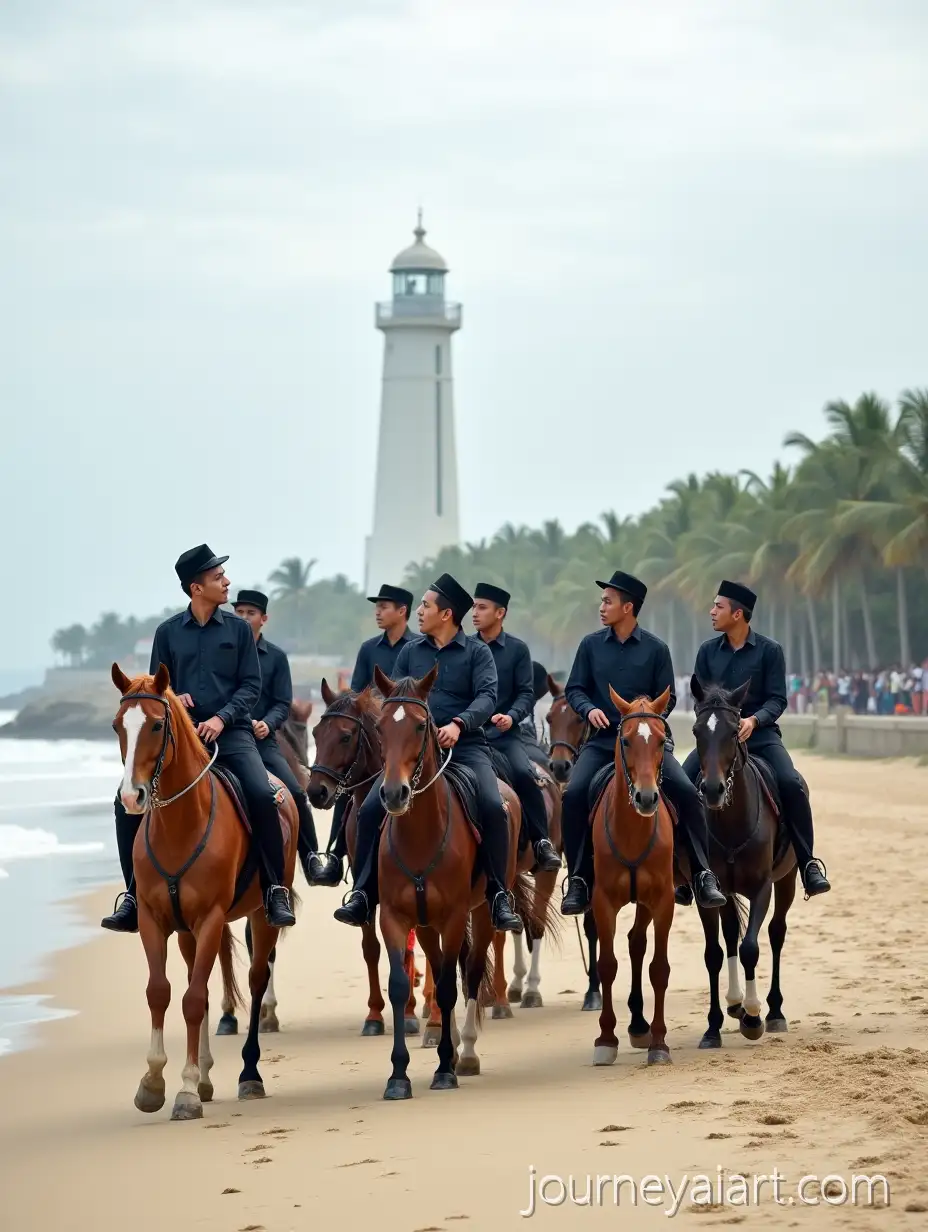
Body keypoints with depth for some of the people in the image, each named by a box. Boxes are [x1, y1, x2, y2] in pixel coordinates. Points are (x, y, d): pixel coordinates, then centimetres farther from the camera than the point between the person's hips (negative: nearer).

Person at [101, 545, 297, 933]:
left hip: (230, 732, -2)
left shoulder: (238, 629, 6)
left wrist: (221, 718, -12)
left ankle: (276, 890, -15)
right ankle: (135, 896, -1)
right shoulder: (168, 632, 7)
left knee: (261, 795, -27)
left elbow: (251, 685, 3)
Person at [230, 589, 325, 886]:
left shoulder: (275, 657, 7)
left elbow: (282, 704, 4)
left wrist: (267, 724, -16)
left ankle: (311, 860, 0)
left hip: (261, 740, 0)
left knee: (295, 794, -13)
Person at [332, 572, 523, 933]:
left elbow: (487, 696, -9)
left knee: (493, 808, -26)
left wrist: (459, 724, -27)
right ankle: (362, 896, -4)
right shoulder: (411, 651, 14)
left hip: (464, 745, -3)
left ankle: (498, 897, -13)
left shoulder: (477, 652, 4)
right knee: (371, 809, -14)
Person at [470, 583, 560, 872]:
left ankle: (542, 843, -15)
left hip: (503, 734, -2)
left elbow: (526, 693, 0)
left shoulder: (517, 649, 4)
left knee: (523, 773, -26)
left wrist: (511, 716, -19)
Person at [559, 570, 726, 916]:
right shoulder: (591, 645, 6)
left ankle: (703, 875, -11)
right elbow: (574, 689, 8)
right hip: (603, 738, 1)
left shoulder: (655, 649, 2)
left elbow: (667, 698, 6)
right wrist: (590, 709, -12)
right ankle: (578, 881, -10)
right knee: (574, 794, -22)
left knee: (686, 792, -21)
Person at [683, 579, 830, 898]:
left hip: (759, 733, -3)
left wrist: (753, 720, -24)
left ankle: (807, 863, -14)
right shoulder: (708, 651, 7)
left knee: (791, 784, -25)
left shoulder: (769, 650, -2)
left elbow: (777, 699, -5)